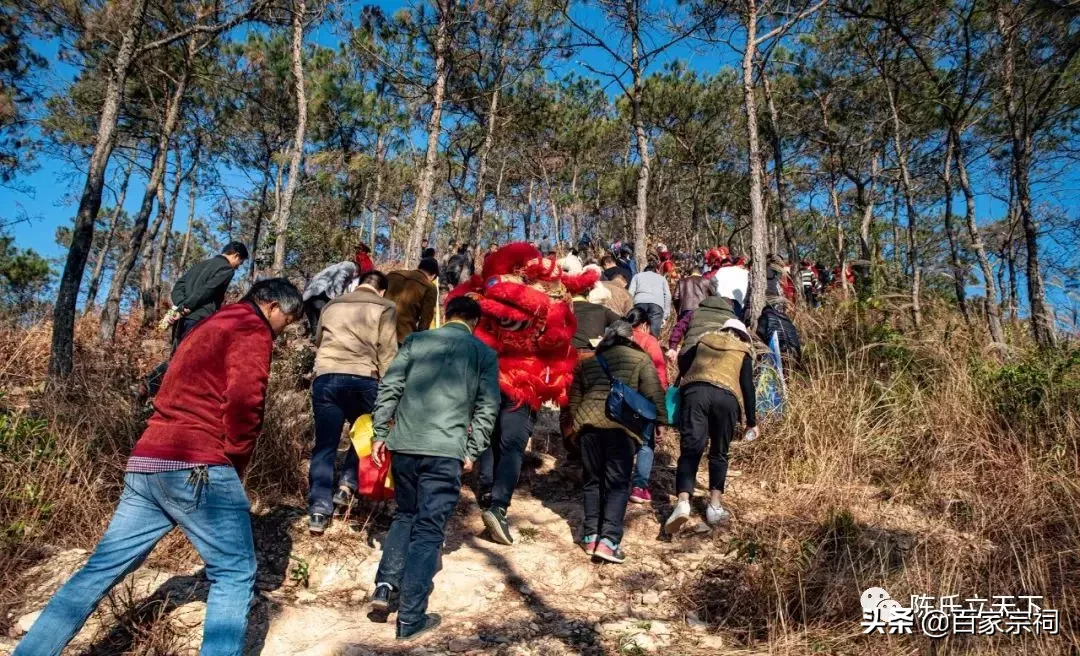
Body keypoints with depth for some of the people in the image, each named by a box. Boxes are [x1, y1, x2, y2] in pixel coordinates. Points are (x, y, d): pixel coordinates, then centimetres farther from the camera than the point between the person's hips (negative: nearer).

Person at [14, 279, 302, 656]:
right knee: (235, 574, -1)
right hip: (196, 468, -9)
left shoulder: (209, 326, 26)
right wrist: (236, 461, -3)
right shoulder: (251, 327, -3)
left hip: (146, 463, 9)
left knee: (103, 568, 15)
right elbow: (243, 400, -18)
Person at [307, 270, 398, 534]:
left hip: (325, 377, 3)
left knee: (324, 444, 6)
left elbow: (318, 342, 32)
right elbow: (387, 353, 1)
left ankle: (319, 510, 0)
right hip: (363, 379, -3)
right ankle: (347, 486, 8)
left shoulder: (331, 305, 24)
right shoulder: (385, 308, 10)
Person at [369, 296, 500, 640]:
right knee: (429, 529, 4)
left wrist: (380, 434, 10)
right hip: (446, 451, -3)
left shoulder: (415, 341, 10)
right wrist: (472, 451, 7)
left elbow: (389, 388, 5)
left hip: (404, 445, 3)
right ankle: (410, 619, 5)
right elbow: (487, 408, 2)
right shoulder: (485, 354, 7)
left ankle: (385, 586, 13)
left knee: (405, 515, 23)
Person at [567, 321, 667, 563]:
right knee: (618, 484, 1)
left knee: (593, 481, 14)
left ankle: (590, 537, 14)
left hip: (588, 424, 4)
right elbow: (654, 395, 1)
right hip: (620, 425, -3)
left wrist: (576, 424, 30)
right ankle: (609, 540, -8)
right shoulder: (640, 359, 9)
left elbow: (574, 398, 22)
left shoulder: (589, 361, 21)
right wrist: (661, 420, 9)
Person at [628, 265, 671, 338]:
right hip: (657, 303, 0)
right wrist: (664, 316, 15)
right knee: (653, 334, -10)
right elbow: (667, 295, 18)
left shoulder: (638, 275, 32)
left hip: (640, 302, 0)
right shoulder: (662, 278, 34)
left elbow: (630, 293, 14)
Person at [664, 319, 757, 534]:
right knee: (719, 453, 14)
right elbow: (747, 387, 14)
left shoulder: (704, 341, 30)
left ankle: (683, 502, -21)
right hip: (726, 396, -1)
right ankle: (715, 506, 8)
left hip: (695, 391, 1)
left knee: (690, 451, -3)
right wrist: (751, 422, 16)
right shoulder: (743, 352, 23)